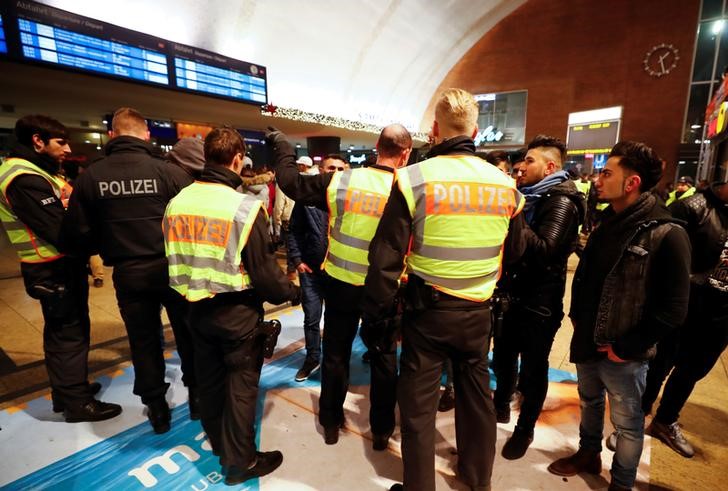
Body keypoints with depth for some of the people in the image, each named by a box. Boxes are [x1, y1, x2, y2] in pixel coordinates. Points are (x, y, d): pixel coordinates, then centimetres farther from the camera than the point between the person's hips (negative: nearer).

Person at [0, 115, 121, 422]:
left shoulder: (39, 172, 12)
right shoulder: (25, 180, -20)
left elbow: (65, 213, 8)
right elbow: (62, 232, -25)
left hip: (62, 266, 10)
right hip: (54, 271, -10)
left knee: (63, 332, 21)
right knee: (69, 334, 1)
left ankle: (67, 389, 37)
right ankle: (77, 403, 16)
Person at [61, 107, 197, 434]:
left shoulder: (91, 176, -3)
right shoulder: (169, 171, -12)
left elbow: (76, 233, -1)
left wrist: (107, 248, 18)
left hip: (128, 274, 2)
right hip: (172, 268, -1)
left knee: (143, 341, 17)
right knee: (188, 335, 16)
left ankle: (157, 409, 31)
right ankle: (197, 396, 32)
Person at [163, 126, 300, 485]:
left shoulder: (176, 203, -1)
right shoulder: (244, 207, -20)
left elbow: (175, 258, 9)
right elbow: (264, 271, -19)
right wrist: (290, 292, -1)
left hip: (197, 308, 7)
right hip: (238, 312, -6)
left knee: (209, 380, 22)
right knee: (241, 385, 11)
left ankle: (218, 443, 45)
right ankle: (240, 462, 28)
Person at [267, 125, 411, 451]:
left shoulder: (338, 180, -9)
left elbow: (290, 182, 1)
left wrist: (281, 145, 15)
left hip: (341, 283, 2)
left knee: (335, 353, 19)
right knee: (384, 359, 17)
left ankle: (330, 423, 36)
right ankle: (381, 430, 32)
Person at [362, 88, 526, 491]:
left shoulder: (415, 178, -14)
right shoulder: (504, 184, -1)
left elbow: (385, 258, -15)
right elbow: (513, 253, 11)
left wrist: (375, 316, -4)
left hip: (427, 309, -4)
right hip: (479, 311, 5)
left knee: (417, 402, 12)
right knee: (476, 392, 23)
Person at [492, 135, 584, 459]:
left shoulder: (561, 202, -15)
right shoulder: (531, 196, 12)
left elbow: (543, 250, -29)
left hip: (539, 303, -8)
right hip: (515, 295, 8)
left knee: (532, 371, 9)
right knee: (502, 357, 21)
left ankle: (525, 429, 29)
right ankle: (501, 406, 43)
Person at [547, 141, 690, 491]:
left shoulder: (666, 235, -18)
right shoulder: (607, 222, 5)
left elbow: (673, 310, -18)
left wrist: (625, 347, -16)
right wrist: (577, 315, 8)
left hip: (622, 354, -7)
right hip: (587, 342, 7)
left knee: (627, 423, 15)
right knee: (589, 402, 25)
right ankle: (588, 454, 48)